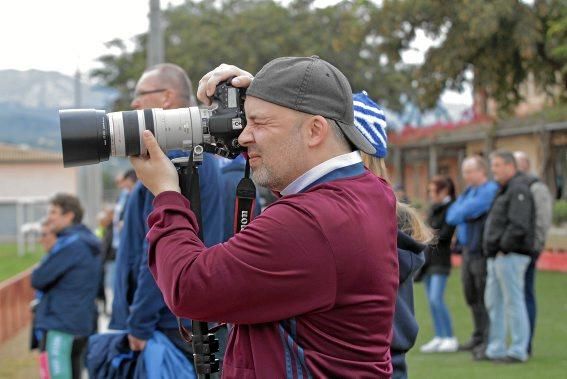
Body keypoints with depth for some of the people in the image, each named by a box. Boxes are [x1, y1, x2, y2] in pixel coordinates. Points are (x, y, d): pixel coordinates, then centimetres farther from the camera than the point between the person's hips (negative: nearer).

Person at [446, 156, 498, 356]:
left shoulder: (490, 190, -13)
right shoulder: (468, 191, 17)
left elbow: (465, 211, -18)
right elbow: (451, 216, 13)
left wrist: (458, 214, 2)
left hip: (482, 252, -9)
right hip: (467, 250, 9)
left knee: (485, 298, -7)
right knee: (471, 297, 14)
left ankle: (489, 340, -2)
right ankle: (478, 336, 23)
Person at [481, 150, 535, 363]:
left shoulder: (518, 189, -11)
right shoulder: (504, 190, 20)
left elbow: (518, 226, -21)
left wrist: (504, 248, -18)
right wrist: (492, 250, 14)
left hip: (510, 256, -10)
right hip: (497, 257, 10)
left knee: (513, 302, -6)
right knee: (493, 302, 12)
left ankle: (518, 351, -1)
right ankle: (495, 349, 17)